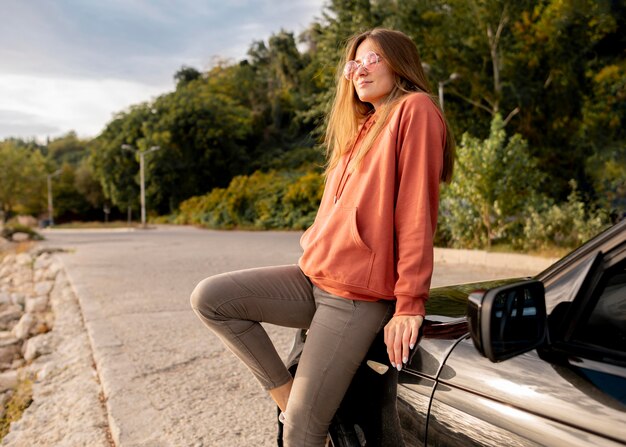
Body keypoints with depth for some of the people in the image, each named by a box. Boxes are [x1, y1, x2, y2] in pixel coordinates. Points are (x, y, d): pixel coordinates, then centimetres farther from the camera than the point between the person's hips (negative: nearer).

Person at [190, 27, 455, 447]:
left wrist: (409, 305, -18)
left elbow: (416, 210, -15)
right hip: (315, 276, 8)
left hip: (358, 294, -8)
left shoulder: (415, 110, -6)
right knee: (209, 298, -3)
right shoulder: (362, 128, 18)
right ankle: (286, 392, 7)